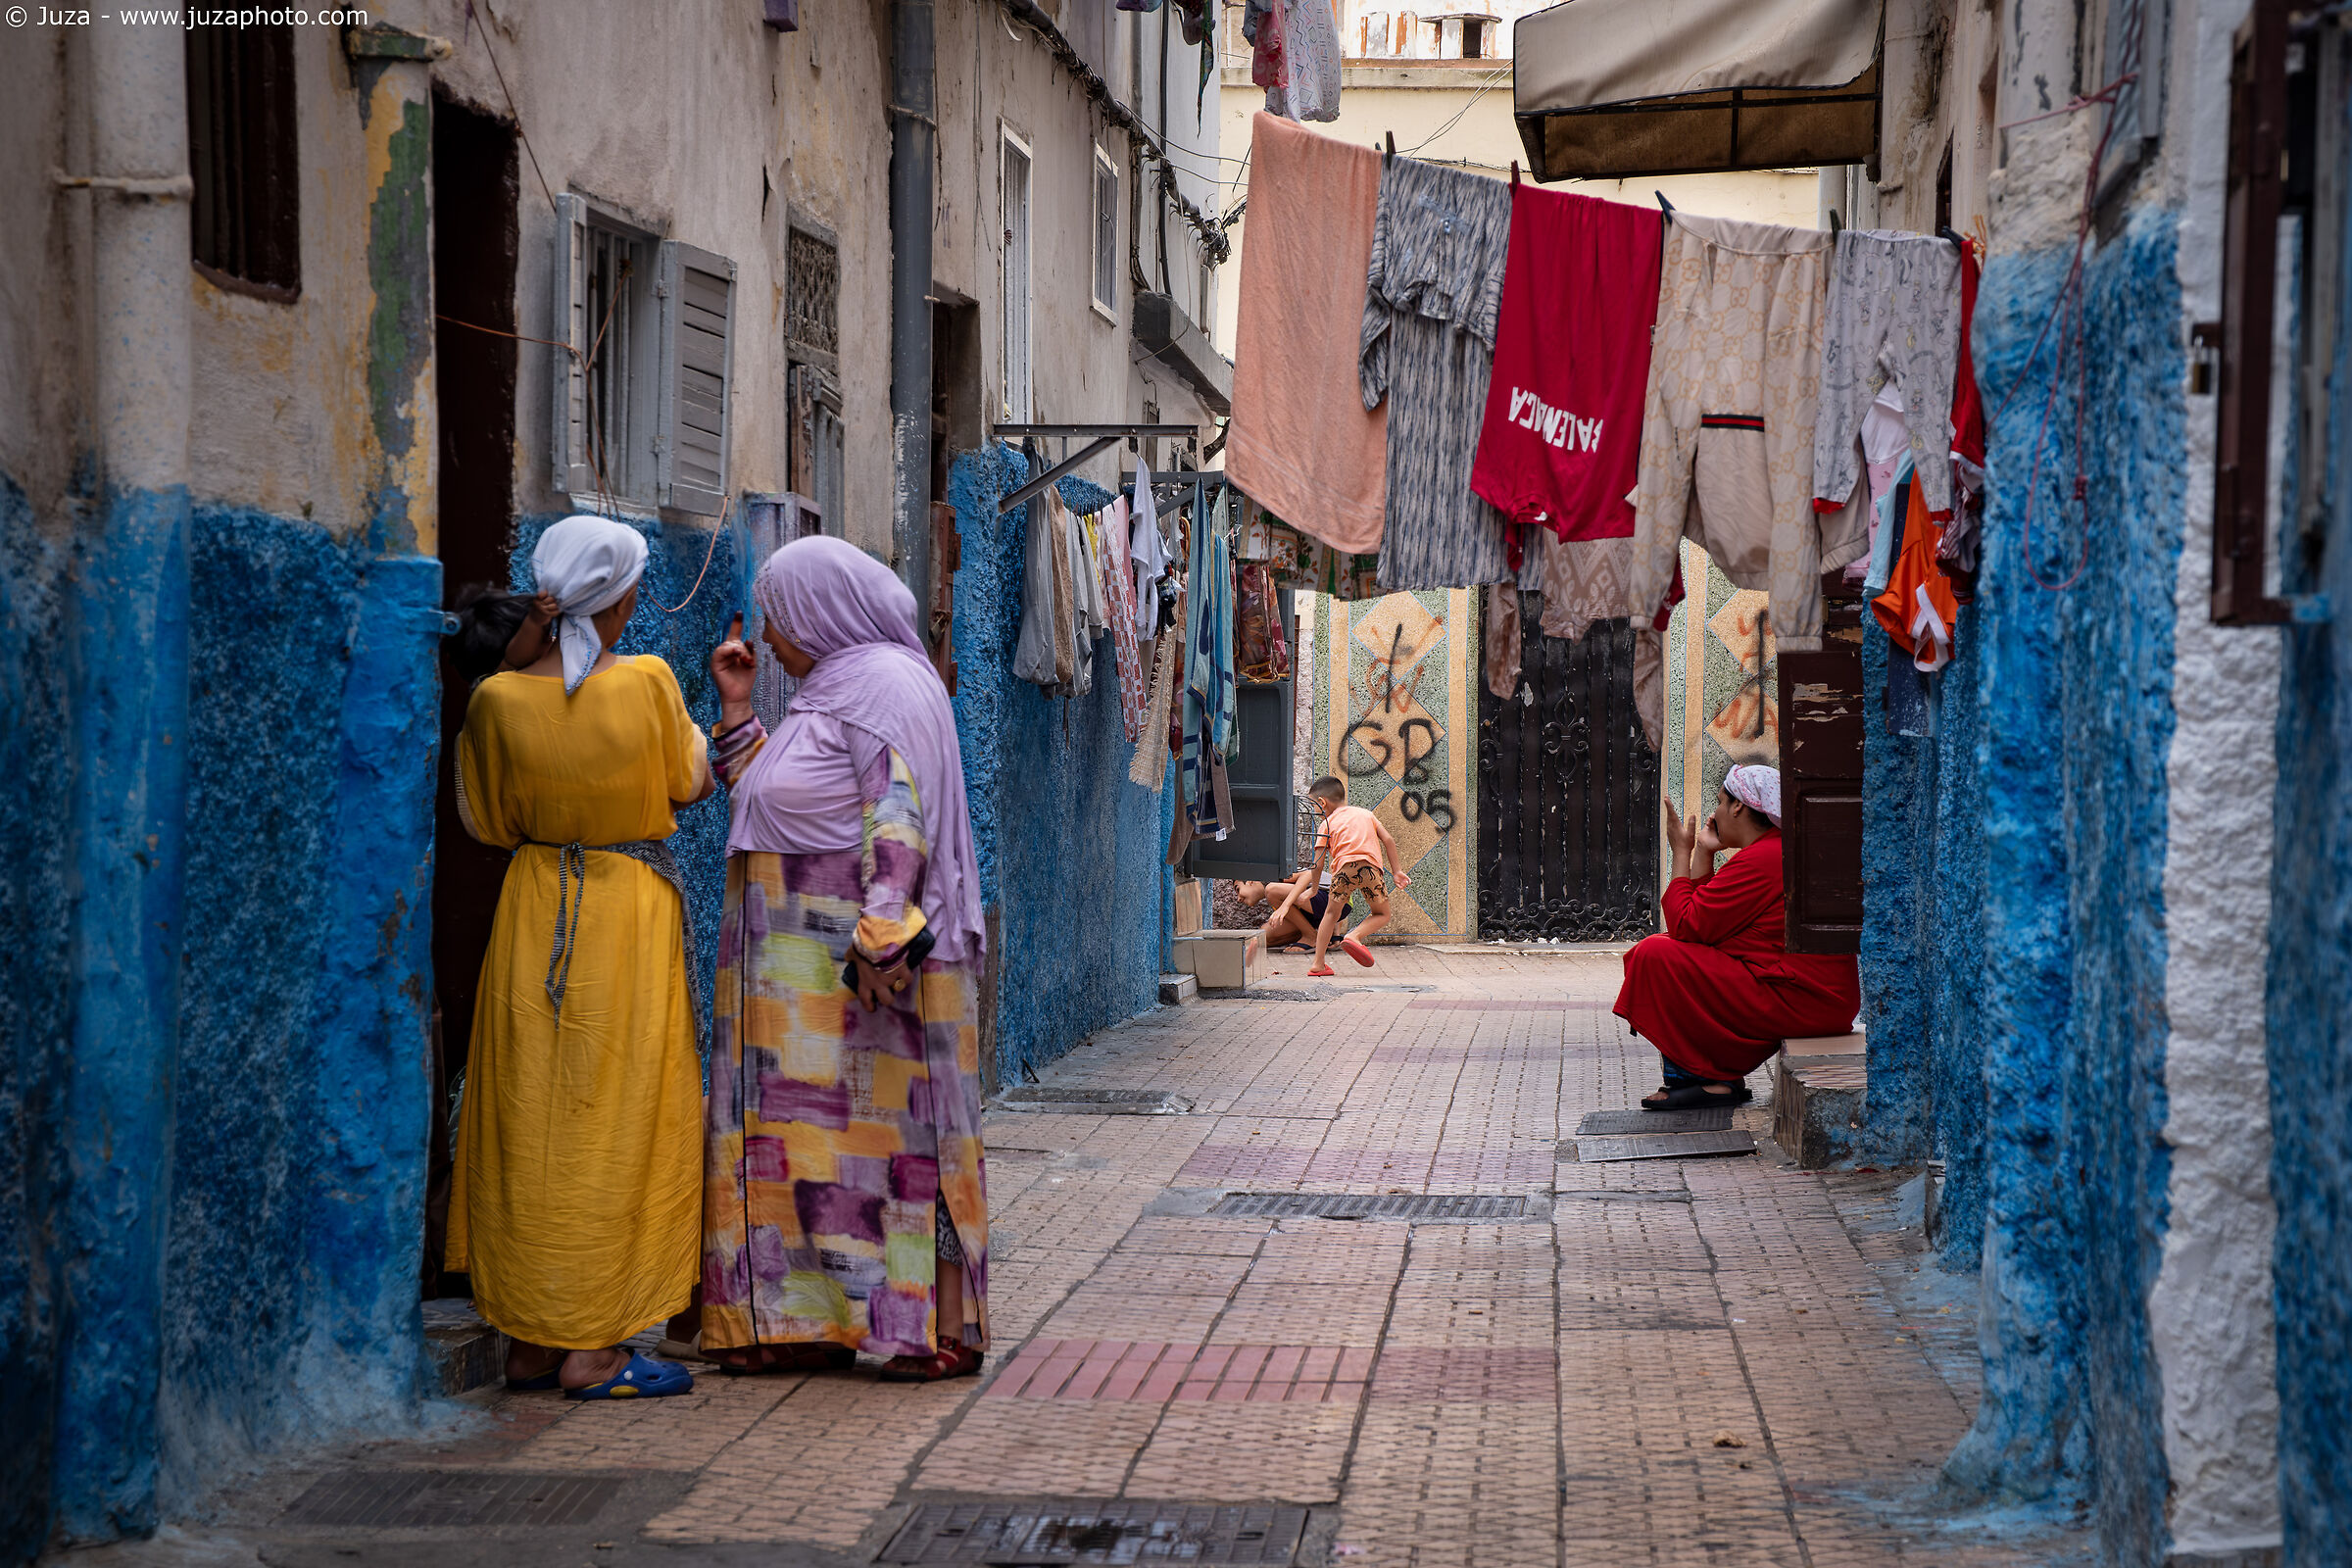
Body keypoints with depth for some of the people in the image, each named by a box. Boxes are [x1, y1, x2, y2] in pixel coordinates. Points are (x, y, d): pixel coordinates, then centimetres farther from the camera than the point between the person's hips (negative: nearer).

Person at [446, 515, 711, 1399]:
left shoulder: (500, 700, -7)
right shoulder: (648, 683, -13)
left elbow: (490, 823, 5)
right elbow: (691, 782, 2)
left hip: (534, 915, 3)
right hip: (632, 912, -3)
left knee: (529, 1120, 11)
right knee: (615, 1121, 3)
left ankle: (531, 1342, 15)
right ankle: (593, 1348, 2)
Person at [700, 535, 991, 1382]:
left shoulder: (887, 684, -10)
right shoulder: (825, 692, 19)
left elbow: (900, 819, -19)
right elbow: (763, 800, 24)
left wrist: (881, 934, -26)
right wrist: (737, 708, 18)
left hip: (864, 961, -10)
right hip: (797, 964, 10)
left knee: (890, 1126, -7)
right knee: (797, 1132, 7)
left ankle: (938, 1327, -3)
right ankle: (809, 1323, 10)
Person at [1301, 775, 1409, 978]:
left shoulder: (1327, 824, 17)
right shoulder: (1365, 813, 27)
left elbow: (1318, 865, 13)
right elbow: (1388, 840, 18)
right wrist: (1396, 870, 22)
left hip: (1344, 866, -1)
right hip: (1370, 866, 1)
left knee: (1331, 913, 16)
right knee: (1382, 914, 16)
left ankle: (1318, 964, 12)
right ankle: (1354, 936, -11)